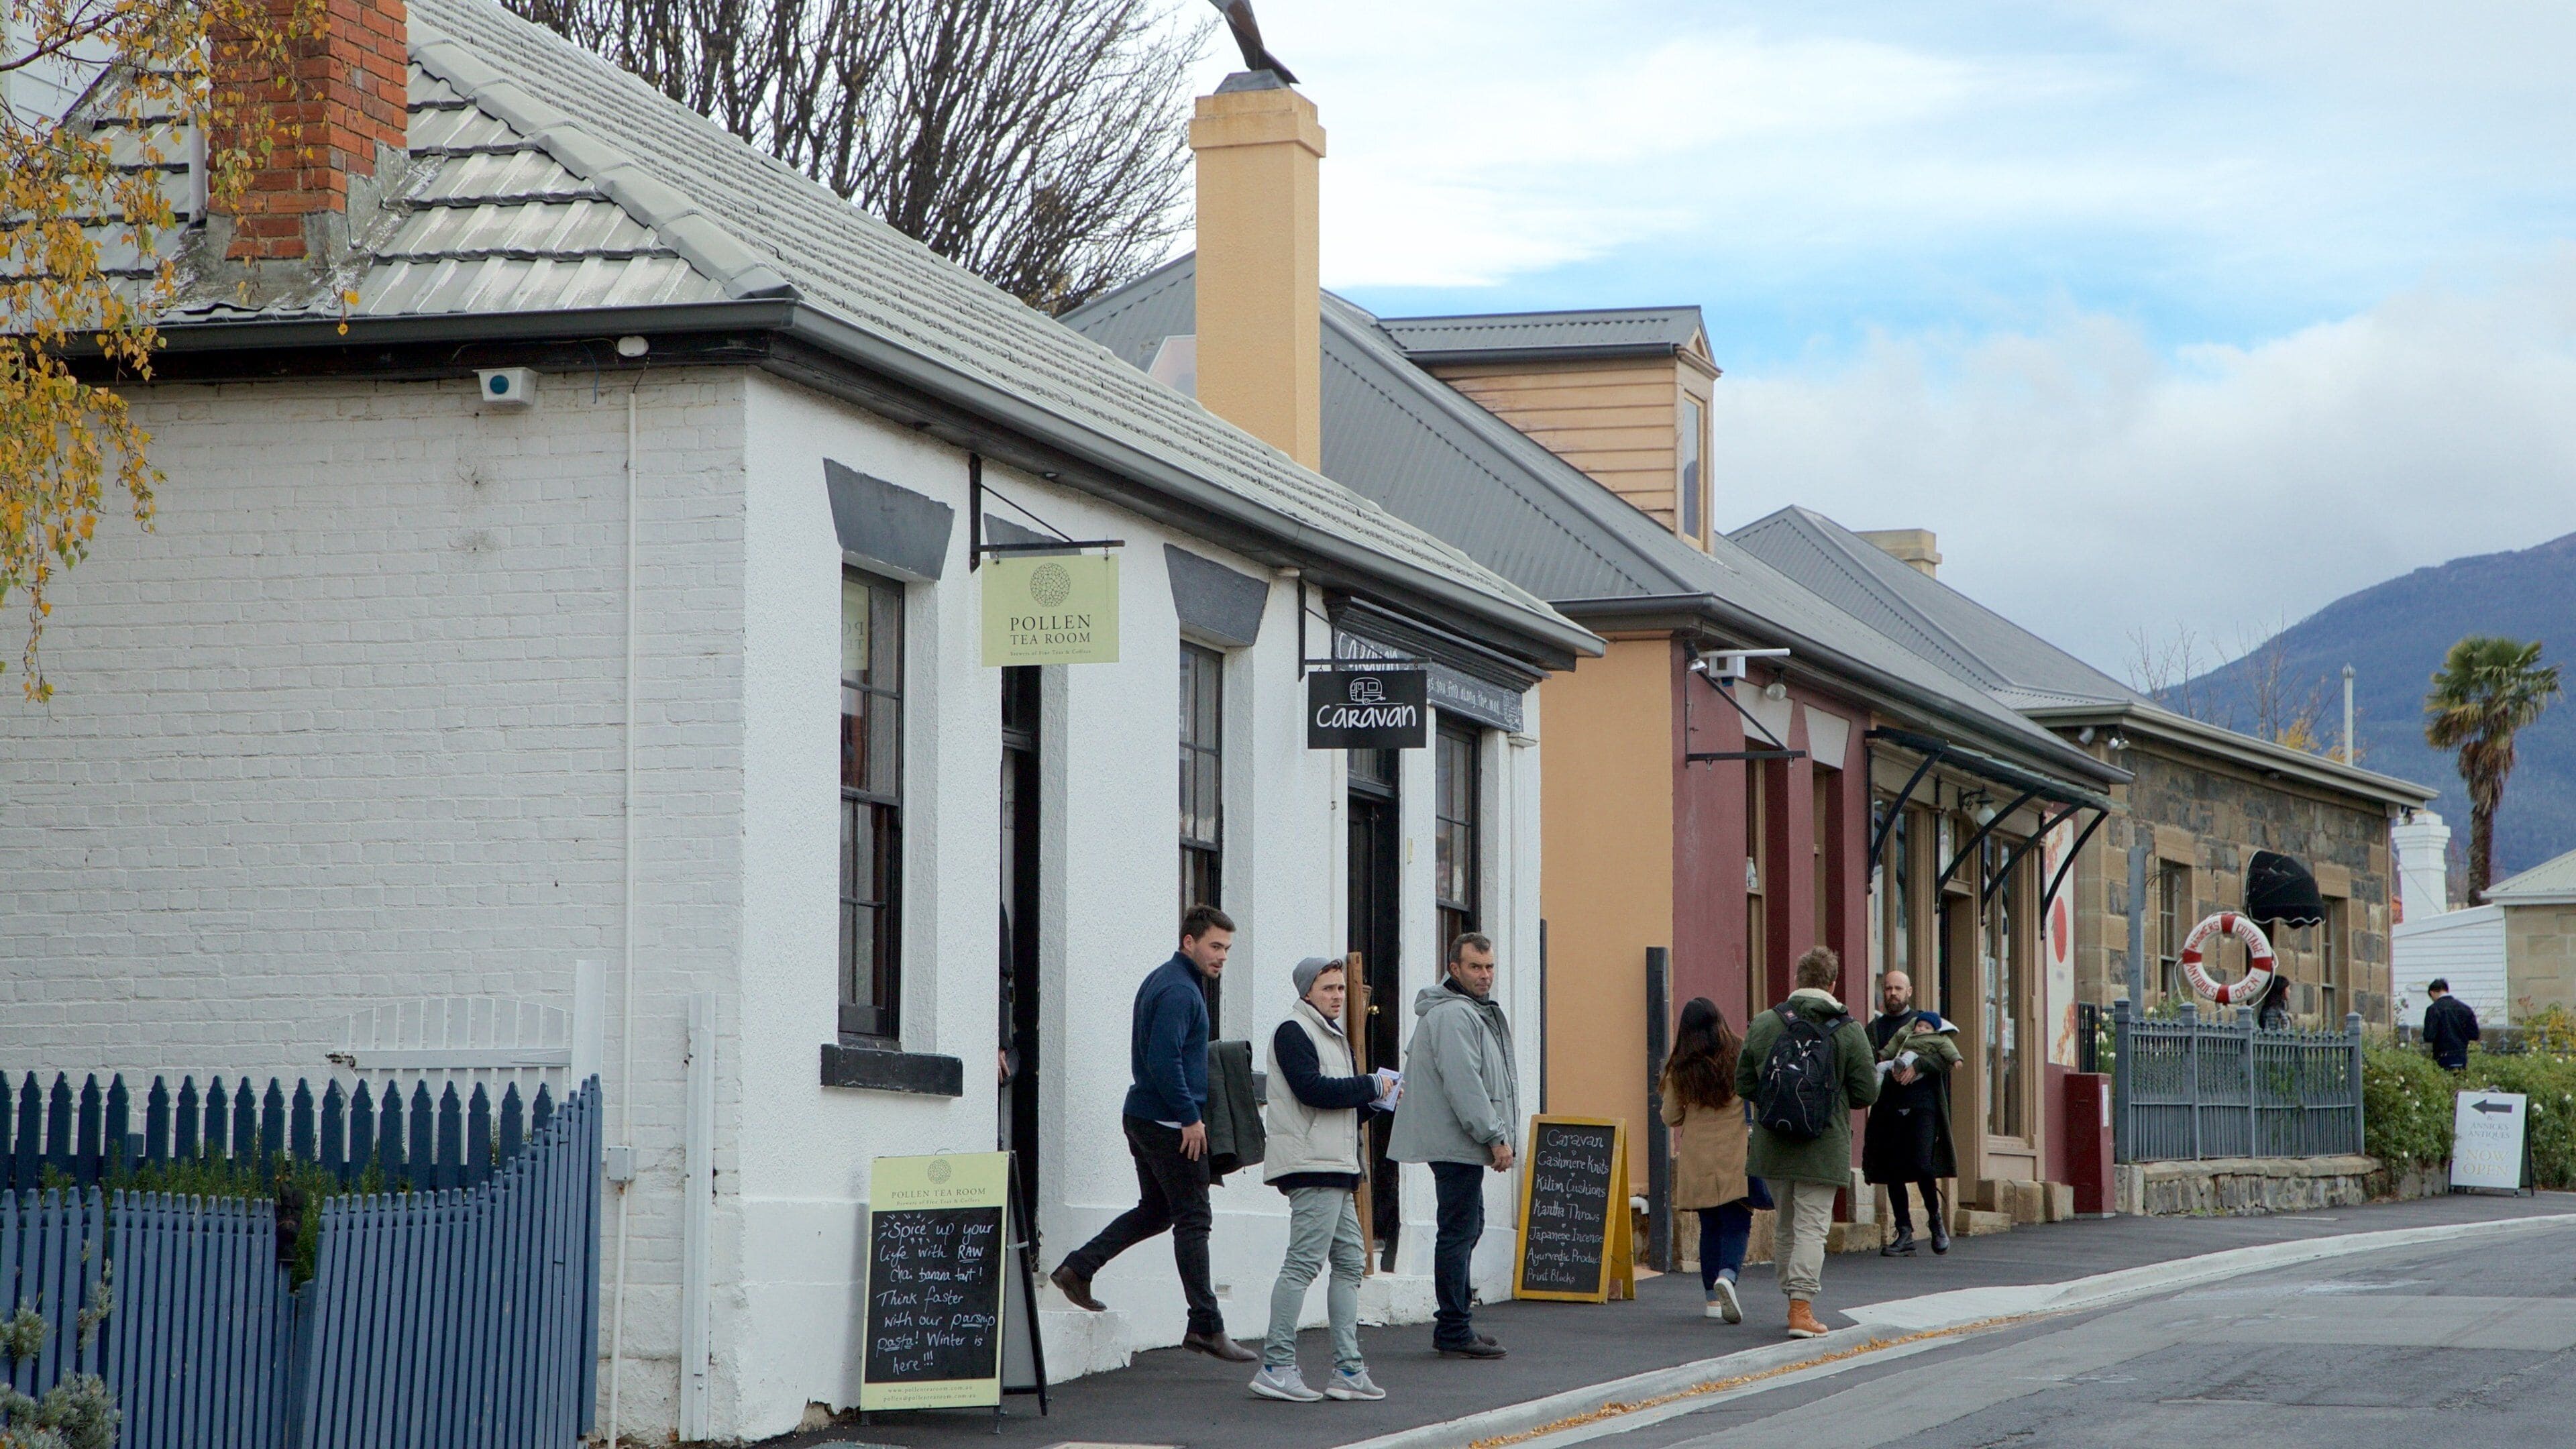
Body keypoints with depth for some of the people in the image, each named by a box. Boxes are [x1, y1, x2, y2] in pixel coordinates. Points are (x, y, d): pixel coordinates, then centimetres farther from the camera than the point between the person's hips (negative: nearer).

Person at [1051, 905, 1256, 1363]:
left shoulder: (1160, 981, 16)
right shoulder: (1180, 991, -16)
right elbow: (1164, 1061, -25)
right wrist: (1190, 1118, -21)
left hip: (1143, 1117, 10)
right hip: (1169, 1124, -10)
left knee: (1156, 1209, 20)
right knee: (1193, 1221, -6)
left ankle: (1078, 1269, 17)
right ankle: (1206, 1327, -4)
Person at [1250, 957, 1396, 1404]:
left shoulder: (1332, 1036, 25)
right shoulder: (1293, 1032, -7)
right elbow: (1311, 1089, -20)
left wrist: (1371, 1098, 5)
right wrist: (1371, 1086, -10)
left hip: (1336, 1167, 10)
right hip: (1311, 1166, -10)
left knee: (1350, 1262, 9)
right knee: (1304, 1262, -12)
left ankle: (1347, 1370, 12)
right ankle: (1276, 1367, -12)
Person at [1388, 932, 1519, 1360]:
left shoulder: (1474, 1012, 20)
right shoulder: (1453, 1015, -15)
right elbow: (1463, 1083, -22)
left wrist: (1494, 1134, 21)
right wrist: (1494, 1136, -21)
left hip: (1463, 1144, 11)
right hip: (1455, 1143, -11)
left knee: (1467, 1228, 17)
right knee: (1459, 1231, -10)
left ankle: (1455, 1322, 25)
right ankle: (1455, 1332, -9)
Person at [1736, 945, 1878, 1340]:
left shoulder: (1763, 1024, 0)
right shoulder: (1849, 1031, -6)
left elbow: (1743, 1084, 4)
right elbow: (1866, 1093, -5)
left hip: (1773, 1145, 3)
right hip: (1824, 1150, -3)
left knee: (1785, 1225, 17)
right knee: (1812, 1226, -2)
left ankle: (1793, 1298, 24)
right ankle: (1802, 1306, -9)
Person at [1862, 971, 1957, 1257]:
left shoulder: (1925, 1021, 9)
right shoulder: (1874, 1027, 17)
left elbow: (1947, 1055, -4)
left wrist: (1917, 1066, -17)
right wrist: (1889, 1069, -14)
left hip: (1921, 1104, -3)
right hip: (1888, 1107, 3)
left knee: (1921, 1164, -15)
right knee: (1892, 1170, 0)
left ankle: (1935, 1218, 8)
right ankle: (1904, 1234, 5)